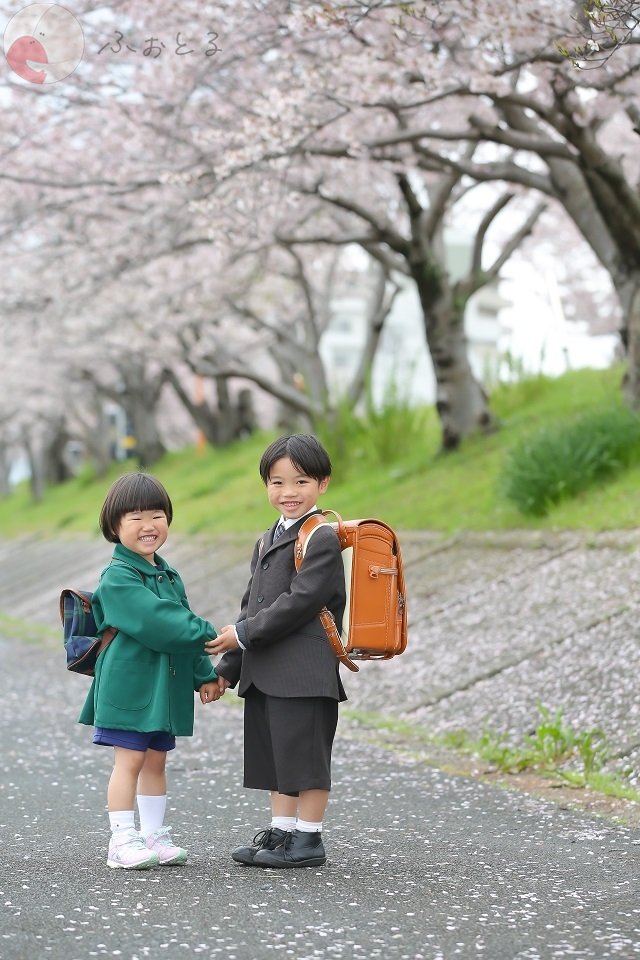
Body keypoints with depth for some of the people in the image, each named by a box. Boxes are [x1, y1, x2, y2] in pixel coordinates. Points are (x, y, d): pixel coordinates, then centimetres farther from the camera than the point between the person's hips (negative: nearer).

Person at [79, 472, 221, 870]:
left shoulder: (169, 576, 15)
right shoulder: (117, 577, -13)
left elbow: (182, 626, 18)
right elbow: (155, 621, -23)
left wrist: (204, 674, 13)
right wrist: (208, 634, -21)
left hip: (166, 687, 8)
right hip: (129, 685, -8)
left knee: (156, 761, 12)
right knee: (130, 760, -5)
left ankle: (154, 836, 19)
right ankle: (123, 841, -1)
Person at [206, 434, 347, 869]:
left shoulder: (323, 540, -10)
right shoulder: (267, 543, 19)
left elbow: (300, 602, -19)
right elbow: (252, 605, 20)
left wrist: (243, 634, -16)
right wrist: (228, 667, 15)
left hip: (305, 673, -9)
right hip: (265, 674, 9)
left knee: (306, 755, -1)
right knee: (276, 754, 14)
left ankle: (309, 839, 7)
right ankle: (281, 832, 23)